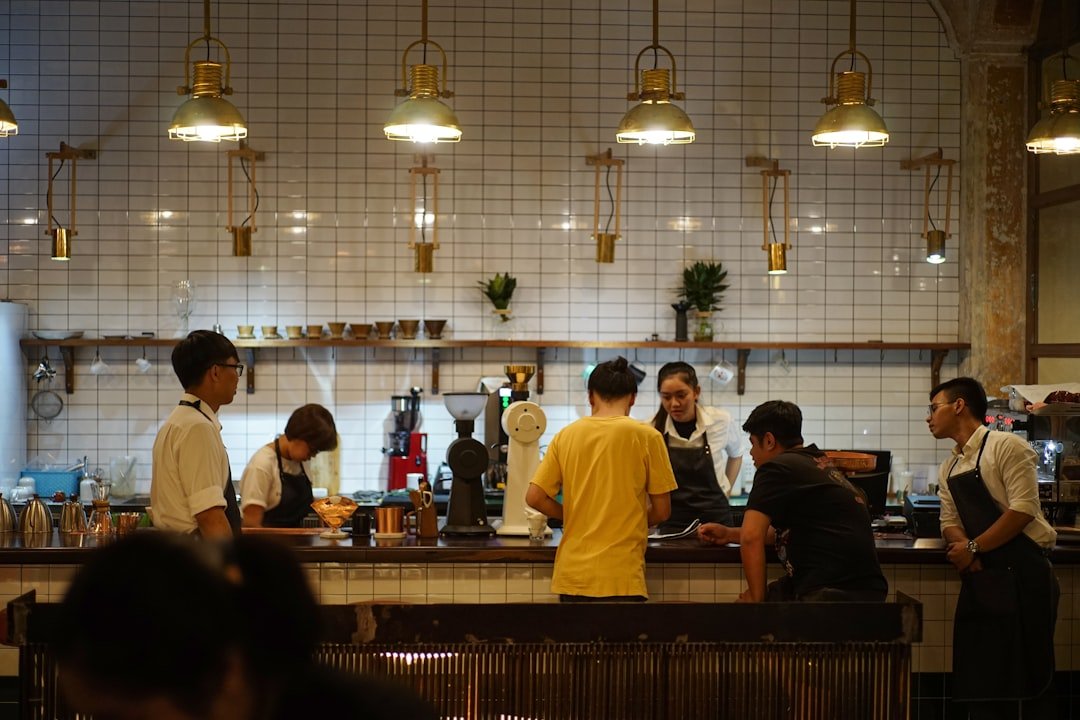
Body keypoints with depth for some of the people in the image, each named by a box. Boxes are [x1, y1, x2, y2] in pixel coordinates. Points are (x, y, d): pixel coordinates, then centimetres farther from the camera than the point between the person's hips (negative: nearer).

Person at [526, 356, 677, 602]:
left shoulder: (566, 435, 5)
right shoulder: (646, 436, -3)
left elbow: (534, 497, 4)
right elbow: (661, 511, 1)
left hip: (572, 572, 4)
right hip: (620, 575, -4)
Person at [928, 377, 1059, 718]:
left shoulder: (1005, 446, -8)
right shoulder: (949, 468, 16)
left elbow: (1023, 510, -15)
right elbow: (950, 522, 14)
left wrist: (973, 548, -15)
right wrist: (960, 543, -9)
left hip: (1021, 575, -8)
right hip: (979, 579, 8)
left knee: (1027, 681, -6)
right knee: (981, 683, 8)